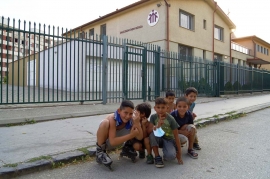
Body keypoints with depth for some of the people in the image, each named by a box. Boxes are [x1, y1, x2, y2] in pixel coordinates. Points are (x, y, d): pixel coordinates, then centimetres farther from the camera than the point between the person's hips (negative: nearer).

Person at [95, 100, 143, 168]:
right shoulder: (112, 119, -32)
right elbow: (112, 142, -37)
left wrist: (137, 123, -36)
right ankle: (100, 151, -16)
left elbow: (140, 137, -21)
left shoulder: (132, 119, -18)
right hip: (104, 141, -5)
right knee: (105, 123, -36)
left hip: (116, 142, 5)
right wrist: (130, 135, -41)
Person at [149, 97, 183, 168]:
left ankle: (166, 155, 7)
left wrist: (179, 154, -13)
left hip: (168, 139, -2)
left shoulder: (171, 119, -17)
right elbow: (150, 131, -16)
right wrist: (157, 125, -35)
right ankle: (157, 157, -16)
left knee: (171, 156, -32)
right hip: (158, 139, 2)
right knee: (152, 134, -33)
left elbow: (176, 137, -14)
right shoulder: (153, 117, -11)